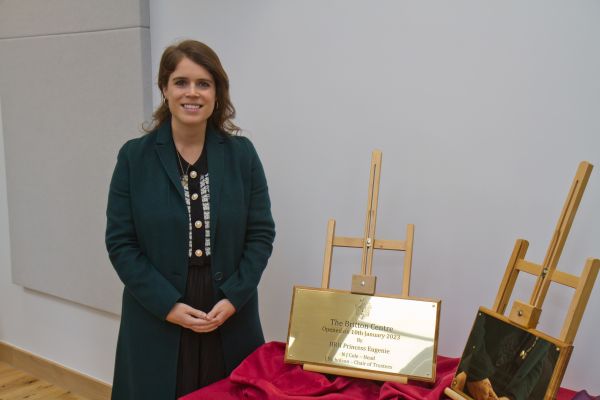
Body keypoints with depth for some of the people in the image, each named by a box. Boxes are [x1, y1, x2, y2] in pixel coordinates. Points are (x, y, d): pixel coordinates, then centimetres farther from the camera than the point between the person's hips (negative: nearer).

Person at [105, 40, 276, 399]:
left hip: (230, 318, 1)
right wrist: (167, 304, -12)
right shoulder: (135, 156, -3)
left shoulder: (242, 153, 0)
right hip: (157, 321, -1)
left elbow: (261, 234, 1)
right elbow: (120, 242, -4)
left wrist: (233, 298, -10)